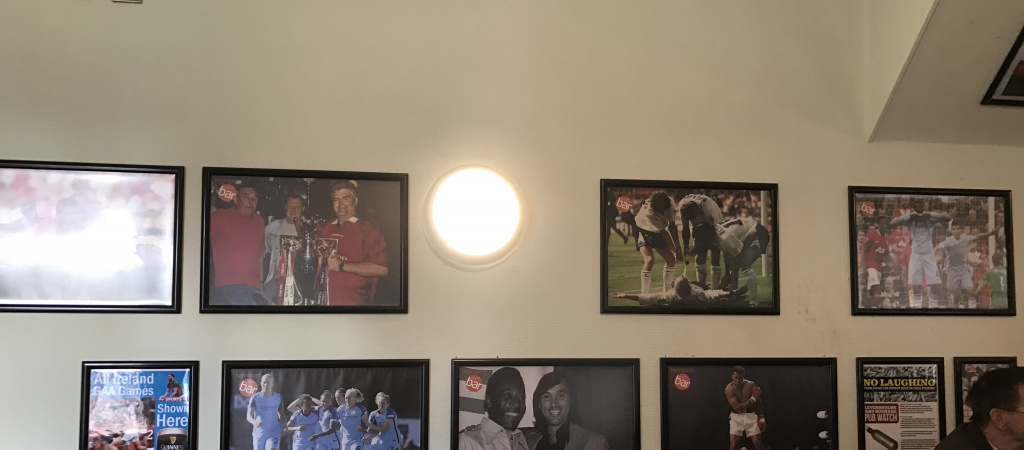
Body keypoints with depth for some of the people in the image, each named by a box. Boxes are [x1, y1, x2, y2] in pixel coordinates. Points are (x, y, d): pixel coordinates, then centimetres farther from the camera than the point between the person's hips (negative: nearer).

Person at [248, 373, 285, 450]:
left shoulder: (278, 398, 2)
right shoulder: (255, 398, -6)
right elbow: (248, 415, -15)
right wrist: (254, 422, -36)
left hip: (274, 434, 0)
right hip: (259, 434, 0)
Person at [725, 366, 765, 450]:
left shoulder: (750, 385, -11)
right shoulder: (729, 389, -17)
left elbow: (758, 402, 2)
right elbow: (737, 408, -23)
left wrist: (761, 418, 0)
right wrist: (752, 399, -25)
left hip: (751, 415, 1)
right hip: (736, 416, -1)